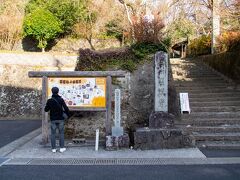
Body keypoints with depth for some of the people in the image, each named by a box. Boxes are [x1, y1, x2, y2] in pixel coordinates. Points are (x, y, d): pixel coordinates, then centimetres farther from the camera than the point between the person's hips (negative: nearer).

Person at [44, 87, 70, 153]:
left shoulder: (49, 100, -4)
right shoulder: (61, 99, -7)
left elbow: (46, 109, 3)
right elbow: (66, 108, -11)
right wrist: (68, 114, 6)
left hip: (53, 119, 1)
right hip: (60, 119, -1)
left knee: (53, 134, 7)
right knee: (61, 133, 7)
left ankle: (53, 148, 8)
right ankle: (62, 148, 7)